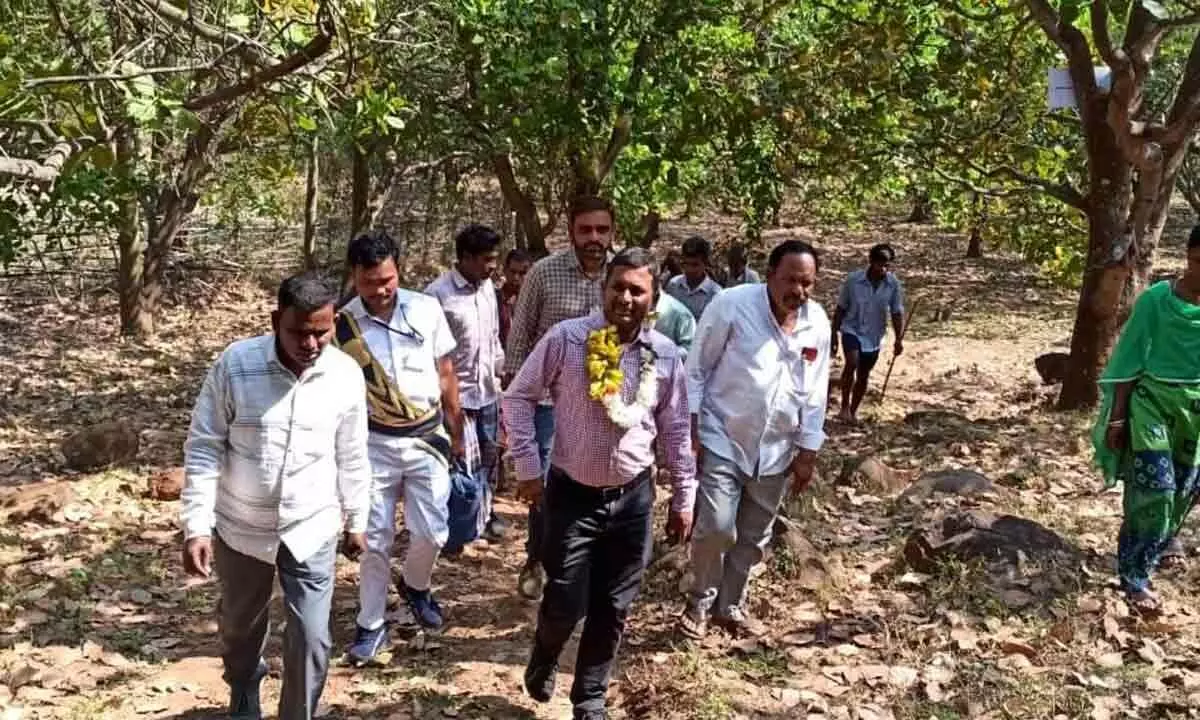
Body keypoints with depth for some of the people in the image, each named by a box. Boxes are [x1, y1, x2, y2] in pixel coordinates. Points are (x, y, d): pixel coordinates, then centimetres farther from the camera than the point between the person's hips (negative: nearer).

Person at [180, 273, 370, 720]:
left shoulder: (347, 375, -11)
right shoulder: (234, 365, -18)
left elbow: (352, 458, 2)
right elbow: (203, 448, -12)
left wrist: (356, 521, 10)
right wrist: (197, 526, -16)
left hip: (311, 531, 0)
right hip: (240, 527, 0)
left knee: (311, 639, -1)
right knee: (239, 625, 22)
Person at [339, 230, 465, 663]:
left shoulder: (426, 310, -6)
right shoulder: (342, 326, -10)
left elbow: (446, 374, 4)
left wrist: (456, 433, 8)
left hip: (428, 439, 1)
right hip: (375, 444, -1)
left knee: (432, 532, 3)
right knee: (376, 539, 5)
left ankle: (415, 585, 35)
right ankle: (371, 625, 22)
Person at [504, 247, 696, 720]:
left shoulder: (664, 355, -3)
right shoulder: (566, 339, -12)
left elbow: (676, 430, 7)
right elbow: (519, 397, -3)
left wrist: (684, 499, 9)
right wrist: (527, 467, -7)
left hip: (632, 497, 3)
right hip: (573, 493, -2)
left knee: (612, 608, 11)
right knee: (566, 603, 1)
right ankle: (543, 661, 37)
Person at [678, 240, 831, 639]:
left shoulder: (818, 324, -2)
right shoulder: (732, 304, -15)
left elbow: (814, 394, 6)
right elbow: (697, 368, -9)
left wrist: (807, 452, 6)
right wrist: (690, 427, -12)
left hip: (776, 450, 5)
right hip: (722, 440, -4)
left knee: (753, 537, 14)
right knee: (716, 528, -12)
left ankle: (730, 604, 34)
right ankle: (700, 603, 13)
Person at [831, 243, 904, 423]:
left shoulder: (894, 284, -12)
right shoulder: (853, 280, -16)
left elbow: (897, 313, -3)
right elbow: (841, 309, -5)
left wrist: (899, 339, -14)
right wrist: (834, 335, -2)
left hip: (874, 336, 3)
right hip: (852, 329, -3)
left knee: (863, 375, 12)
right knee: (852, 362, -28)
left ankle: (853, 411, 32)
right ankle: (845, 407, -16)